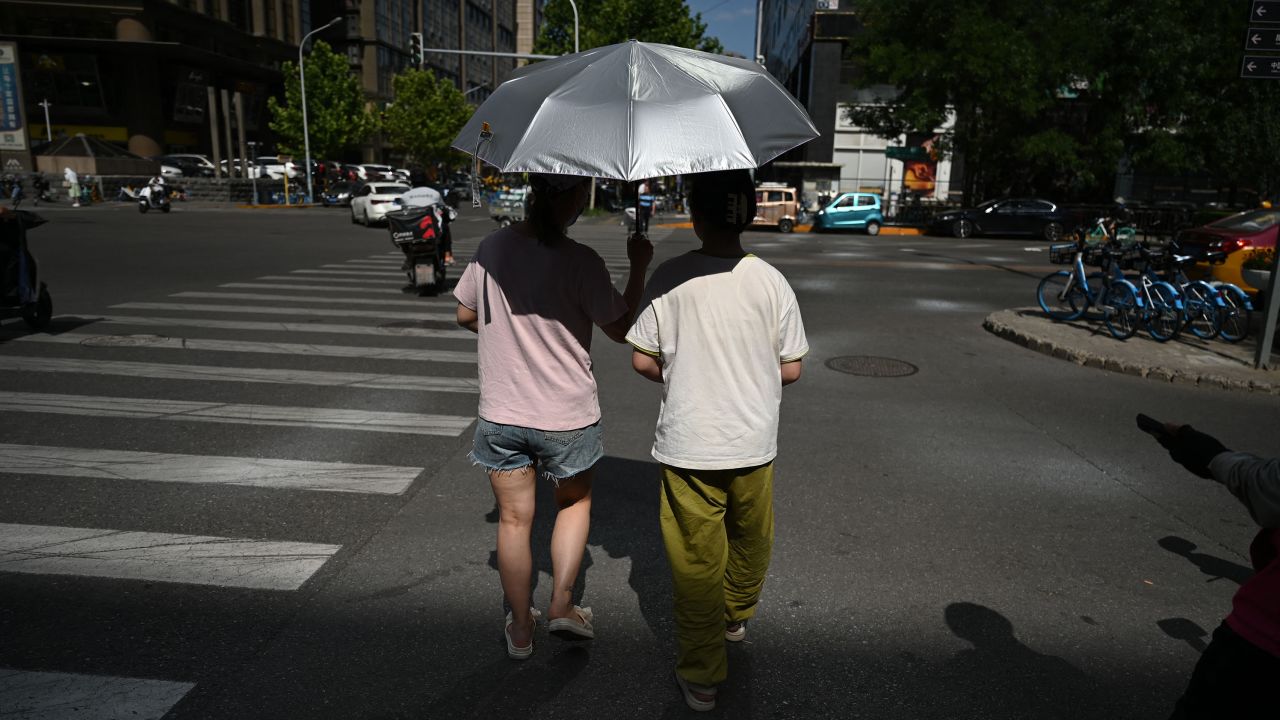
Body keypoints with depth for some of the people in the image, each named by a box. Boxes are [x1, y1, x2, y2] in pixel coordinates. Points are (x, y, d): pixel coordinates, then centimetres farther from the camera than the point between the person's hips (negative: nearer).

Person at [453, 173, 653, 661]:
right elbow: (621, 330, -8)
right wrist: (638, 267, 0)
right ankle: (562, 604, 19)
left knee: (514, 520, 15)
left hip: (501, 413, 3)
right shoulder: (579, 260, -18)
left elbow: (466, 315, 9)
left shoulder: (492, 248, -4)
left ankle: (520, 628, 28)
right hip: (567, 417, -3)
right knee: (574, 503, 24)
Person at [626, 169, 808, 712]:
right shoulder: (771, 281, -7)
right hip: (753, 442, 2)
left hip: (687, 443, -2)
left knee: (696, 559, 10)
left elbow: (642, 360, -6)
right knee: (751, 539, 27)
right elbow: (790, 370, -2)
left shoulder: (669, 278, -10)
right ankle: (736, 617, 50)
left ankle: (701, 677, 21)